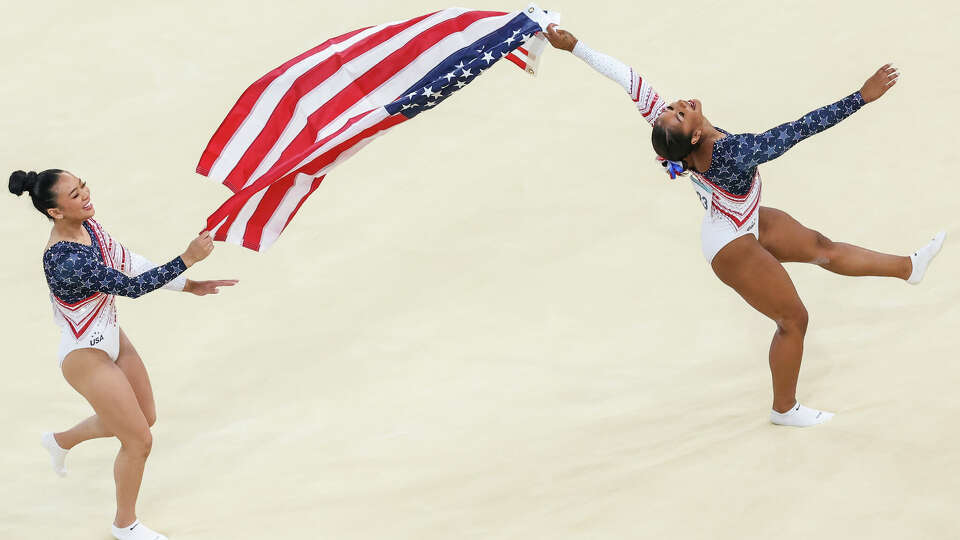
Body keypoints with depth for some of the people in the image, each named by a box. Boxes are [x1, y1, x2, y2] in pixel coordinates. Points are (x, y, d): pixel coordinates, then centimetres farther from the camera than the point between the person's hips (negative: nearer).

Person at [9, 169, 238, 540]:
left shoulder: (88, 226, -7)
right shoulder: (65, 260, -35)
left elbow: (132, 264, 4)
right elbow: (131, 286, -34)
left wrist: (189, 286, 2)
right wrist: (187, 259, -34)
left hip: (111, 339, 9)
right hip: (86, 357, -9)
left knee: (145, 417, 26)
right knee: (139, 441, 4)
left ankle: (61, 441, 49)